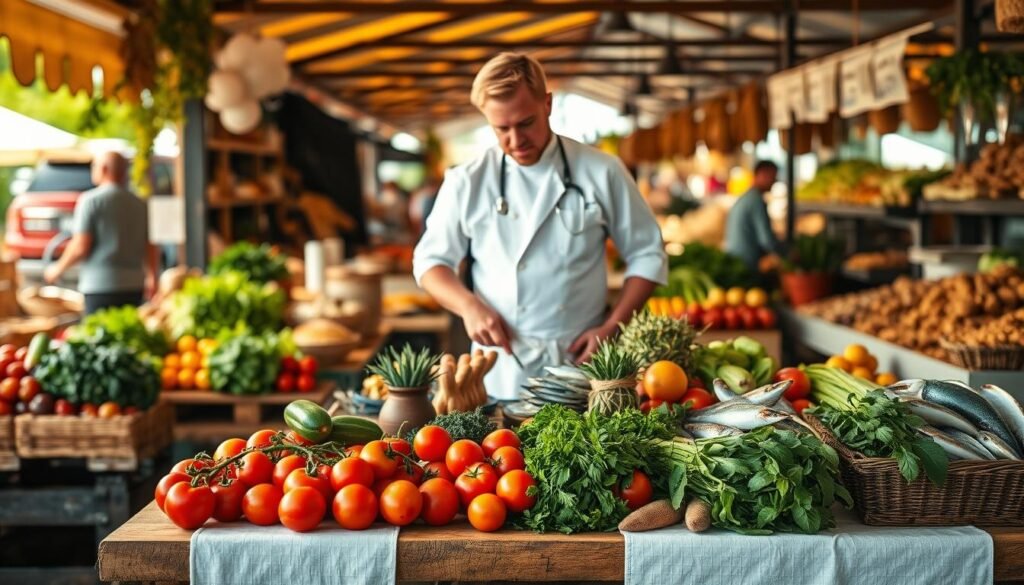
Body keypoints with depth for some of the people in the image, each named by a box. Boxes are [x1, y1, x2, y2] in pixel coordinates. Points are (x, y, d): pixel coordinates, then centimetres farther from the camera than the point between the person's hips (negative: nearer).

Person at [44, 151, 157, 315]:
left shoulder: (91, 200, -5)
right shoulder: (140, 204, 10)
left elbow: (80, 247, -9)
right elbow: (150, 247, 11)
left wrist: (58, 269, 6)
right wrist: (152, 278, 23)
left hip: (100, 284, -5)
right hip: (134, 284, 6)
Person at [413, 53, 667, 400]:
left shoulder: (600, 172, 1)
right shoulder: (467, 183, 2)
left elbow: (647, 257, 5)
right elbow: (430, 261, 9)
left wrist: (611, 328, -6)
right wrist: (469, 306, -10)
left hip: (582, 364, 0)